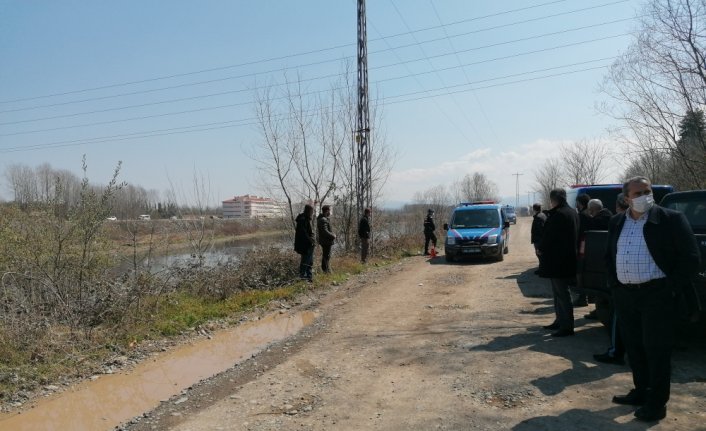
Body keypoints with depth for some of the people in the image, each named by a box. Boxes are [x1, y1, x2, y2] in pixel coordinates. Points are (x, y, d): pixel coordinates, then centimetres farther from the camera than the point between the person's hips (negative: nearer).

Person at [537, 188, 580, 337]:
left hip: (557, 260, -10)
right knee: (559, 292, 19)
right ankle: (560, 321, 29)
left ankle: (567, 326, 0)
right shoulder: (573, 213, 12)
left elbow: (548, 235, -18)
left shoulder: (557, 214, -19)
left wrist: (541, 249, 0)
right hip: (567, 259, 10)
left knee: (561, 293, -5)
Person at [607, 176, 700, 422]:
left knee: (656, 349, 0)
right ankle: (641, 392, 30)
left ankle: (657, 403, 12)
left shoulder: (671, 219, -7)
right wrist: (613, 282, 10)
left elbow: (690, 258, -8)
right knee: (634, 346, 14)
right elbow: (609, 256, 21)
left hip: (656, 295, -5)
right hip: (624, 295, 6)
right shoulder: (616, 223, 9)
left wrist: (672, 288, -11)